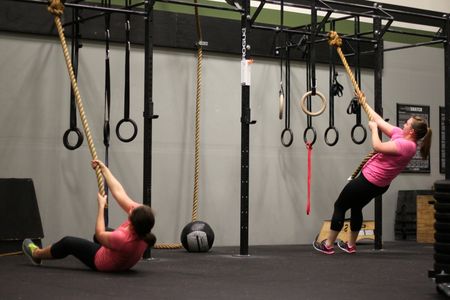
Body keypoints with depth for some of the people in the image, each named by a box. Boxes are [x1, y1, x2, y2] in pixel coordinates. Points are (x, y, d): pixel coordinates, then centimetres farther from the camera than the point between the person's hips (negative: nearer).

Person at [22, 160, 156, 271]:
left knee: (68, 242, 12)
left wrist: (101, 205, -13)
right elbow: (119, 192, -18)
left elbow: (100, 234, -21)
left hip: (103, 263, -6)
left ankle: (36, 254, 40)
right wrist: (104, 169, -11)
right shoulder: (142, 215, -29)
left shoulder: (123, 239, -43)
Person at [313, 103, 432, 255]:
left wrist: (373, 128, -13)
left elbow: (378, 147, -28)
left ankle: (328, 245, 12)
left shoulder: (406, 145, -25)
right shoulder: (401, 135, 0)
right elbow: (379, 120, 7)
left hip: (368, 180, -9)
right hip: (379, 184, 9)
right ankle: (351, 245, 35)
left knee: (340, 206, 4)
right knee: (356, 207, 26)